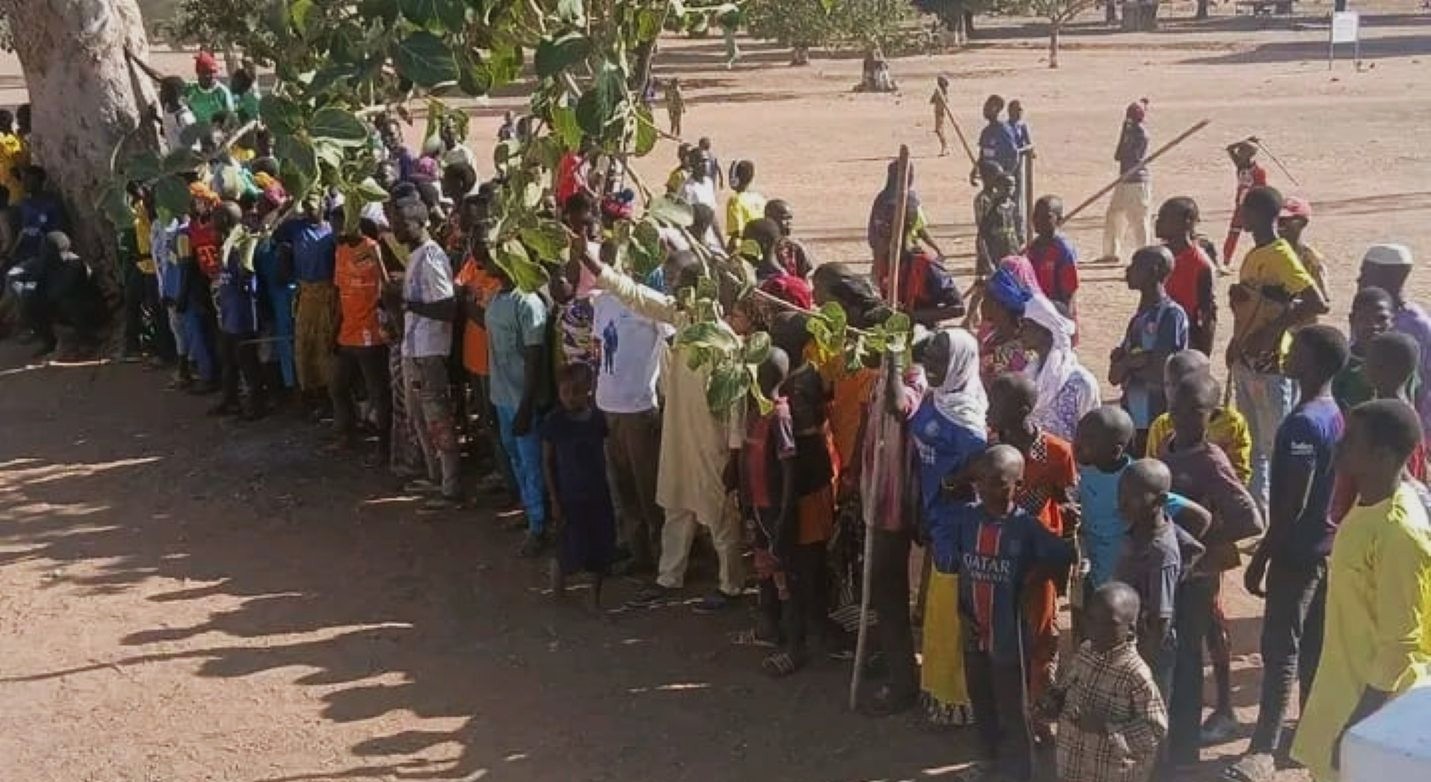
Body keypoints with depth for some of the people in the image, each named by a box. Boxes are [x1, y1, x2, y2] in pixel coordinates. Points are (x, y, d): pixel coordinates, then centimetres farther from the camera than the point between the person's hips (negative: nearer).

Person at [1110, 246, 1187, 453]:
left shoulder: (1171, 314, -11)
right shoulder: (1139, 317, 13)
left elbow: (1160, 374, -18)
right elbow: (1114, 376, 9)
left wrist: (1126, 365, -2)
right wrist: (1132, 360, -10)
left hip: (1159, 422, -8)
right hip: (1133, 419, 8)